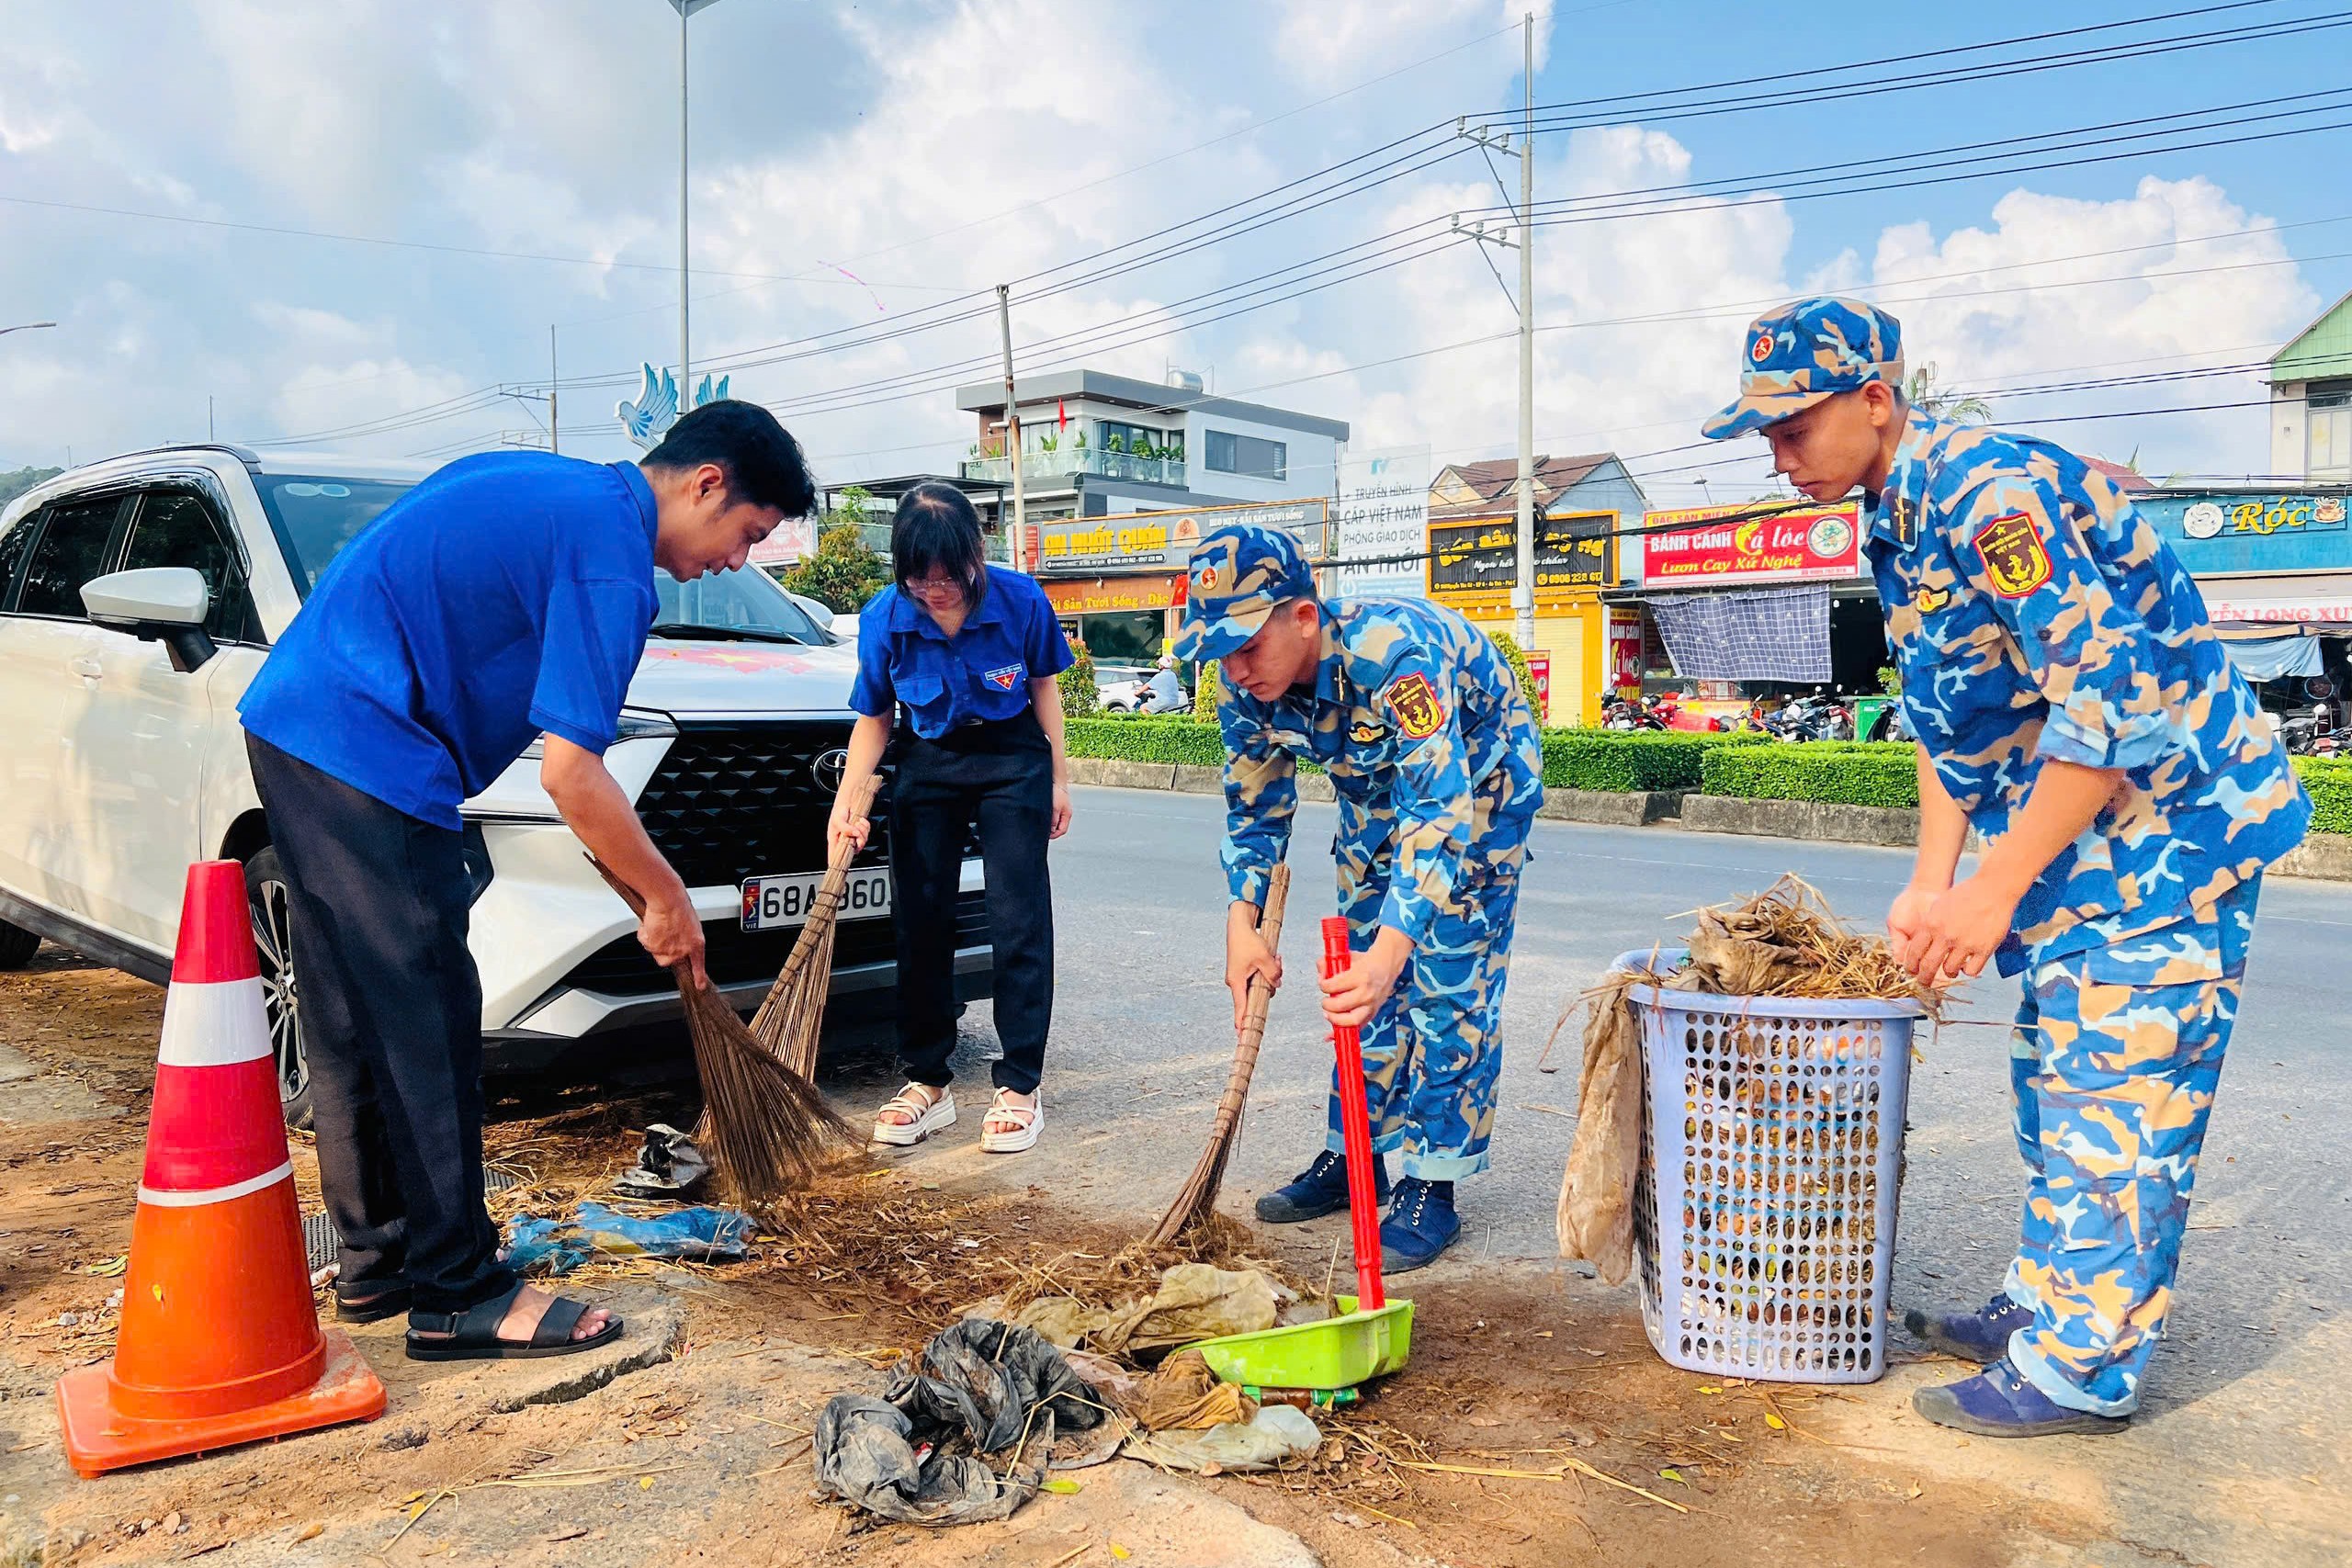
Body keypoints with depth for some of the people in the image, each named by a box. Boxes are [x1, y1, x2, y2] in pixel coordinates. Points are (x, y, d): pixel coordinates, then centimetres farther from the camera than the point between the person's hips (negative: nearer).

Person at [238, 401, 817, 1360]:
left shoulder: (540, 485, 16)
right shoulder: (611, 557, -14)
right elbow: (570, 773, -19)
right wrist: (668, 900, -5)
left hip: (291, 724, 10)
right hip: (366, 754, -10)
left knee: (353, 1024, 16)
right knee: (426, 1028, -4)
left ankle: (376, 1263, 28)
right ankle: (459, 1296, 6)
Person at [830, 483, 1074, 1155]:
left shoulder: (1022, 602, -19)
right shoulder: (884, 620, -15)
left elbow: (1043, 686, -2)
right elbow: (874, 719, -4)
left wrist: (1058, 778, 0)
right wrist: (847, 801, -17)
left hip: (1013, 759, -2)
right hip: (927, 764, 2)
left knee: (1019, 920, -7)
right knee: (919, 919, 3)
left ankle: (1019, 1086, 1)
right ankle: (928, 1081, 15)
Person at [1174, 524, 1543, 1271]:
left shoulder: (1393, 650, -42)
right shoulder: (1246, 682, -20)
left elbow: (1439, 807, -47)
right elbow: (1253, 806, -7)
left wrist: (1391, 948, -57)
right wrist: (1243, 922, -21)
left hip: (1477, 782, -6)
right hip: (1377, 787, 6)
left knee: (1450, 985, -11)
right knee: (1358, 985, 7)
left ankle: (1431, 1187, -2)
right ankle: (1356, 1154, 21)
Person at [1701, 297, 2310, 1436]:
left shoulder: (1992, 491, -24)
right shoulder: (1897, 527, 7)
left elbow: (2110, 708, -28)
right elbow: (1945, 726, 12)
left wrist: (1993, 892, -25)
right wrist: (1929, 887, 6)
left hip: (2168, 817, -10)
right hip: (2077, 831, 10)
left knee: (2114, 1097, -4)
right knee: (2052, 1081, 16)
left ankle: (2082, 1369, 7)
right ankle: (2043, 1304, 29)